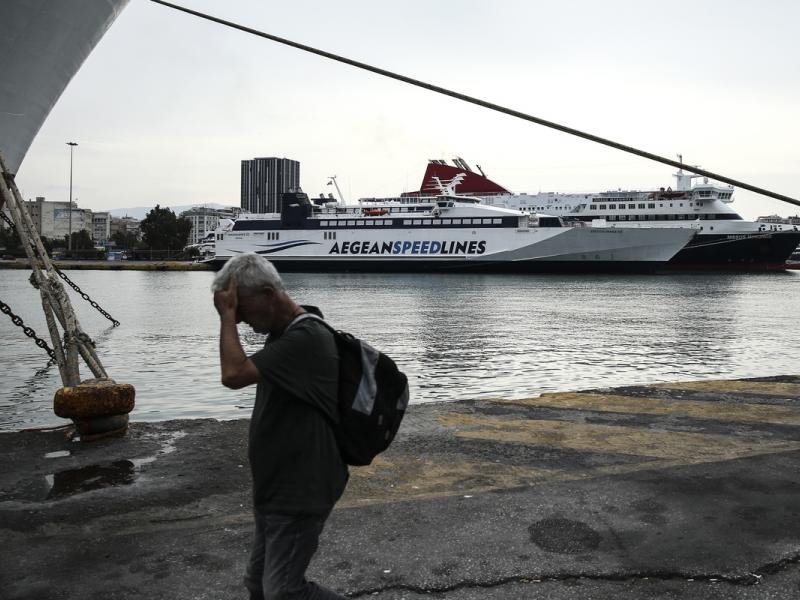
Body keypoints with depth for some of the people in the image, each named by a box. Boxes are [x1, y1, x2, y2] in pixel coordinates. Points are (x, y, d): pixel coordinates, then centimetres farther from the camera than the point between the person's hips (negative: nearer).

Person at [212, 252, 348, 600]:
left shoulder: (307, 339, -23)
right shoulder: (282, 336, 10)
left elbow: (234, 374, -31)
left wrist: (227, 314, -21)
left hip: (301, 493, -10)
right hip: (275, 489, 10)